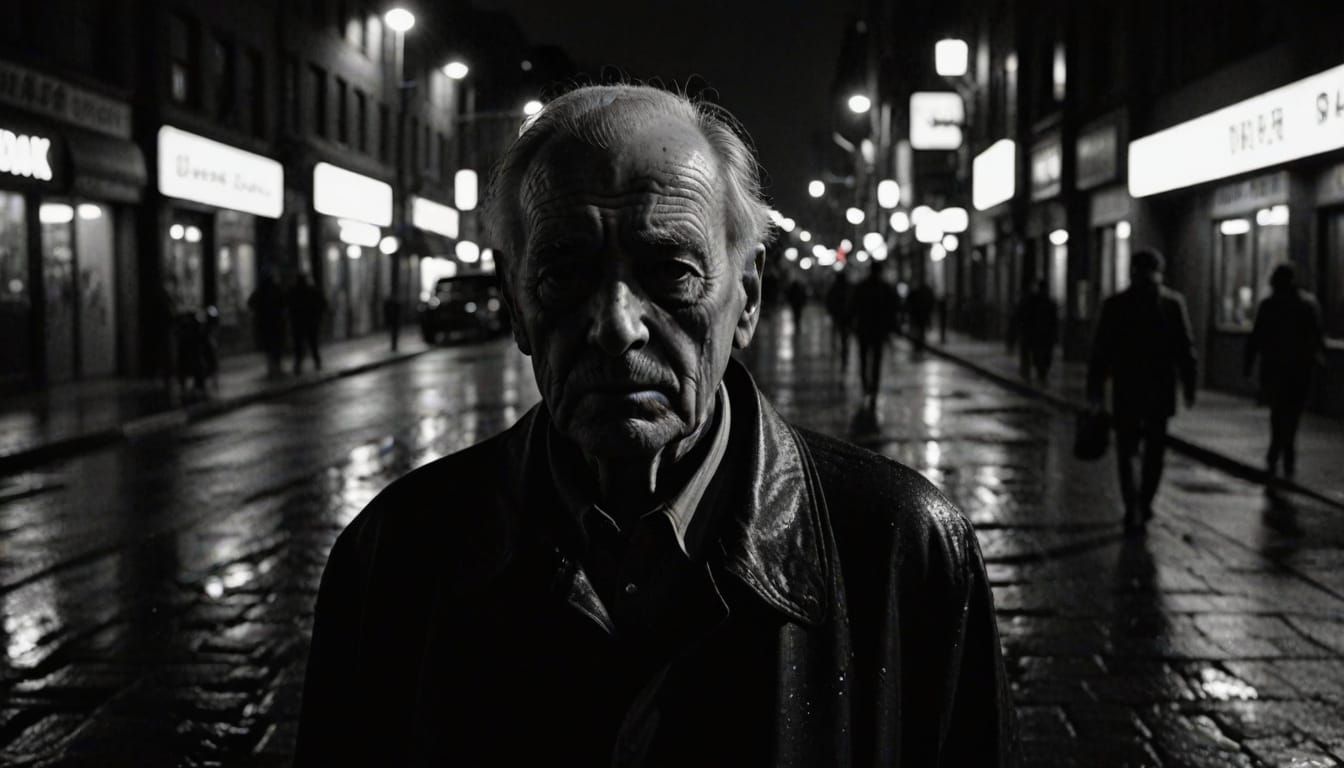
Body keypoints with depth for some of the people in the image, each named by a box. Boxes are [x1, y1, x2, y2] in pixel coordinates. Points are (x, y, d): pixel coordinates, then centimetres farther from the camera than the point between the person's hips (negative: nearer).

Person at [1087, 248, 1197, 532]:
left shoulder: (1115, 304, -3)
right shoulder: (1174, 302, -1)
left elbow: (1101, 351, -3)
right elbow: (1185, 349, -1)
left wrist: (1095, 389, 3)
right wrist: (1189, 387, 5)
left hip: (1126, 391, -1)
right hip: (1161, 391, 1)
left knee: (1126, 451, 6)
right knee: (1154, 450, 15)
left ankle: (1134, 511, -4)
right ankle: (1144, 506, 19)